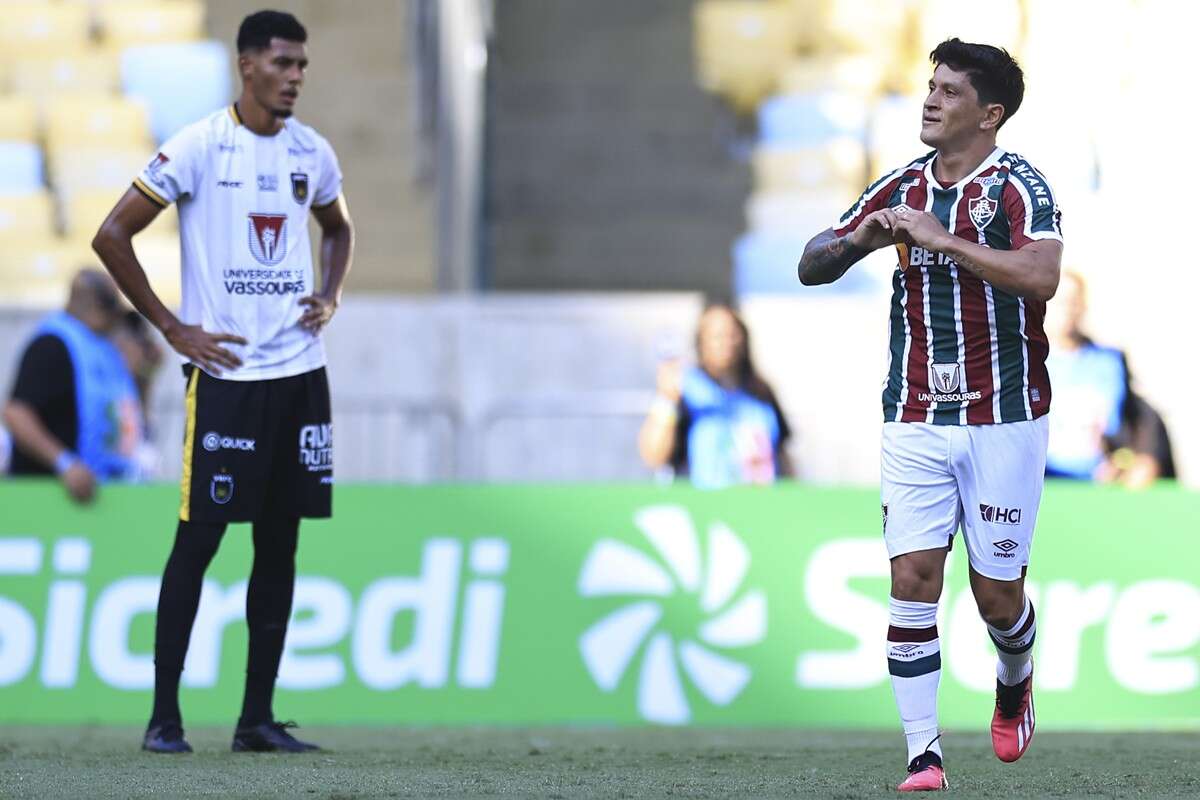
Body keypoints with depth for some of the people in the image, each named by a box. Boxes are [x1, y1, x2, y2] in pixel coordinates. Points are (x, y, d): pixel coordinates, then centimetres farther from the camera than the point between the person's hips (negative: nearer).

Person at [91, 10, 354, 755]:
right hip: (225, 373, -5)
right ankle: (165, 714, 1)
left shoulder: (311, 154, 8)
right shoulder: (200, 147, -9)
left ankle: (258, 716, 12)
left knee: (280, 545, 6)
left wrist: (330, 296, 8)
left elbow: (339, 228, 28)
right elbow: (113, 235, -8)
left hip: (301, 372, 5)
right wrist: (174, 329, -8)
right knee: (197, 540, -4)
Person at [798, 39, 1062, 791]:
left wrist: (941, 238, -26)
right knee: (913, 579, -8)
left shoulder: (1017, 185, -8)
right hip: (914, 420, 4)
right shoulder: (901, 187, 8)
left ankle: (1015, 683, 37)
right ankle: (924, 752, -6)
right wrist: (863, 237, -8)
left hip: (1003, 419, -4)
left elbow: (1041, 276, -26)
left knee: (997, 590, 3)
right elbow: (812, 267, 13)